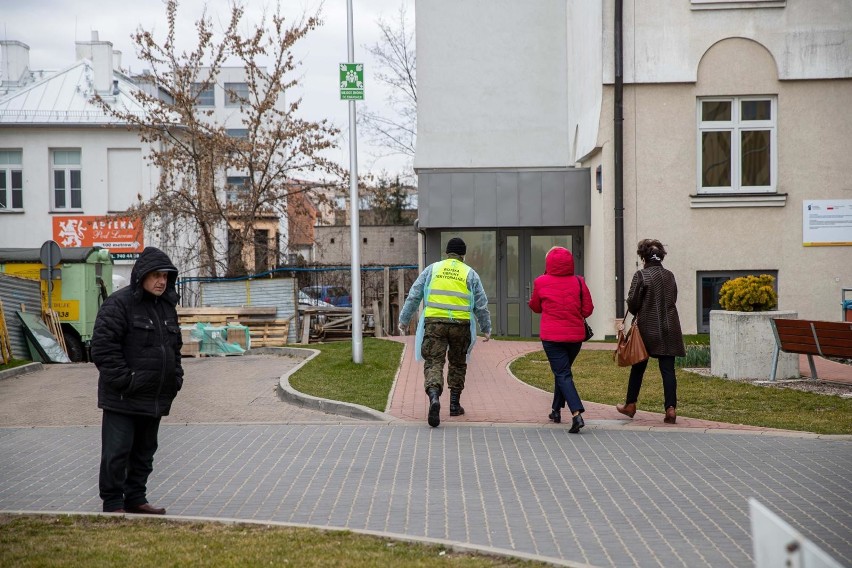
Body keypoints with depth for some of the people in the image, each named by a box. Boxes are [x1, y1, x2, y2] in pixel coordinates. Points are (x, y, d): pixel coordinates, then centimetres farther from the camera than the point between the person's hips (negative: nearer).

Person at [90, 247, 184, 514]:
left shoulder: (167, 307, 14)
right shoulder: (119, 303, -11)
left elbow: (175, 347, 24)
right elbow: (103, 347, -17)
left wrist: (176, 377, 12)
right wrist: (123, 379, -19)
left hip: (156, 398, 8)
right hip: (122, 399, -8)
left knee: (144, 452, 15)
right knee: (117, 453, -3)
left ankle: (136, 499, 25)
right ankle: (113, 504, 6)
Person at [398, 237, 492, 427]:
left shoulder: (432, 269, 9)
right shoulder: (470, 273, 9)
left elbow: (414, 296, 8)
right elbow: (481, 305, 11)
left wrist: (404, 320, 14)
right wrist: (486, 328, 21)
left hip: (434, 322, -1)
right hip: (460, 324, 1)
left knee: (433, 362, -4)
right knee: (457, 364, 18)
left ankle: (434, 396, -30)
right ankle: (454, 404, 23)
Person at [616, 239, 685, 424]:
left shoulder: (641, 275, -10)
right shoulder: (669, 276, 6)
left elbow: (632, 302, -11)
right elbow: (673, 299, 12)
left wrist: (637, 313, 9)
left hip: (647, 328, -3)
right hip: (669, 330, 3)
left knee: (638, 367, 11)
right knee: (668, 369, 1)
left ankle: (630, 405, 21)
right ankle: (671, 407, -8)